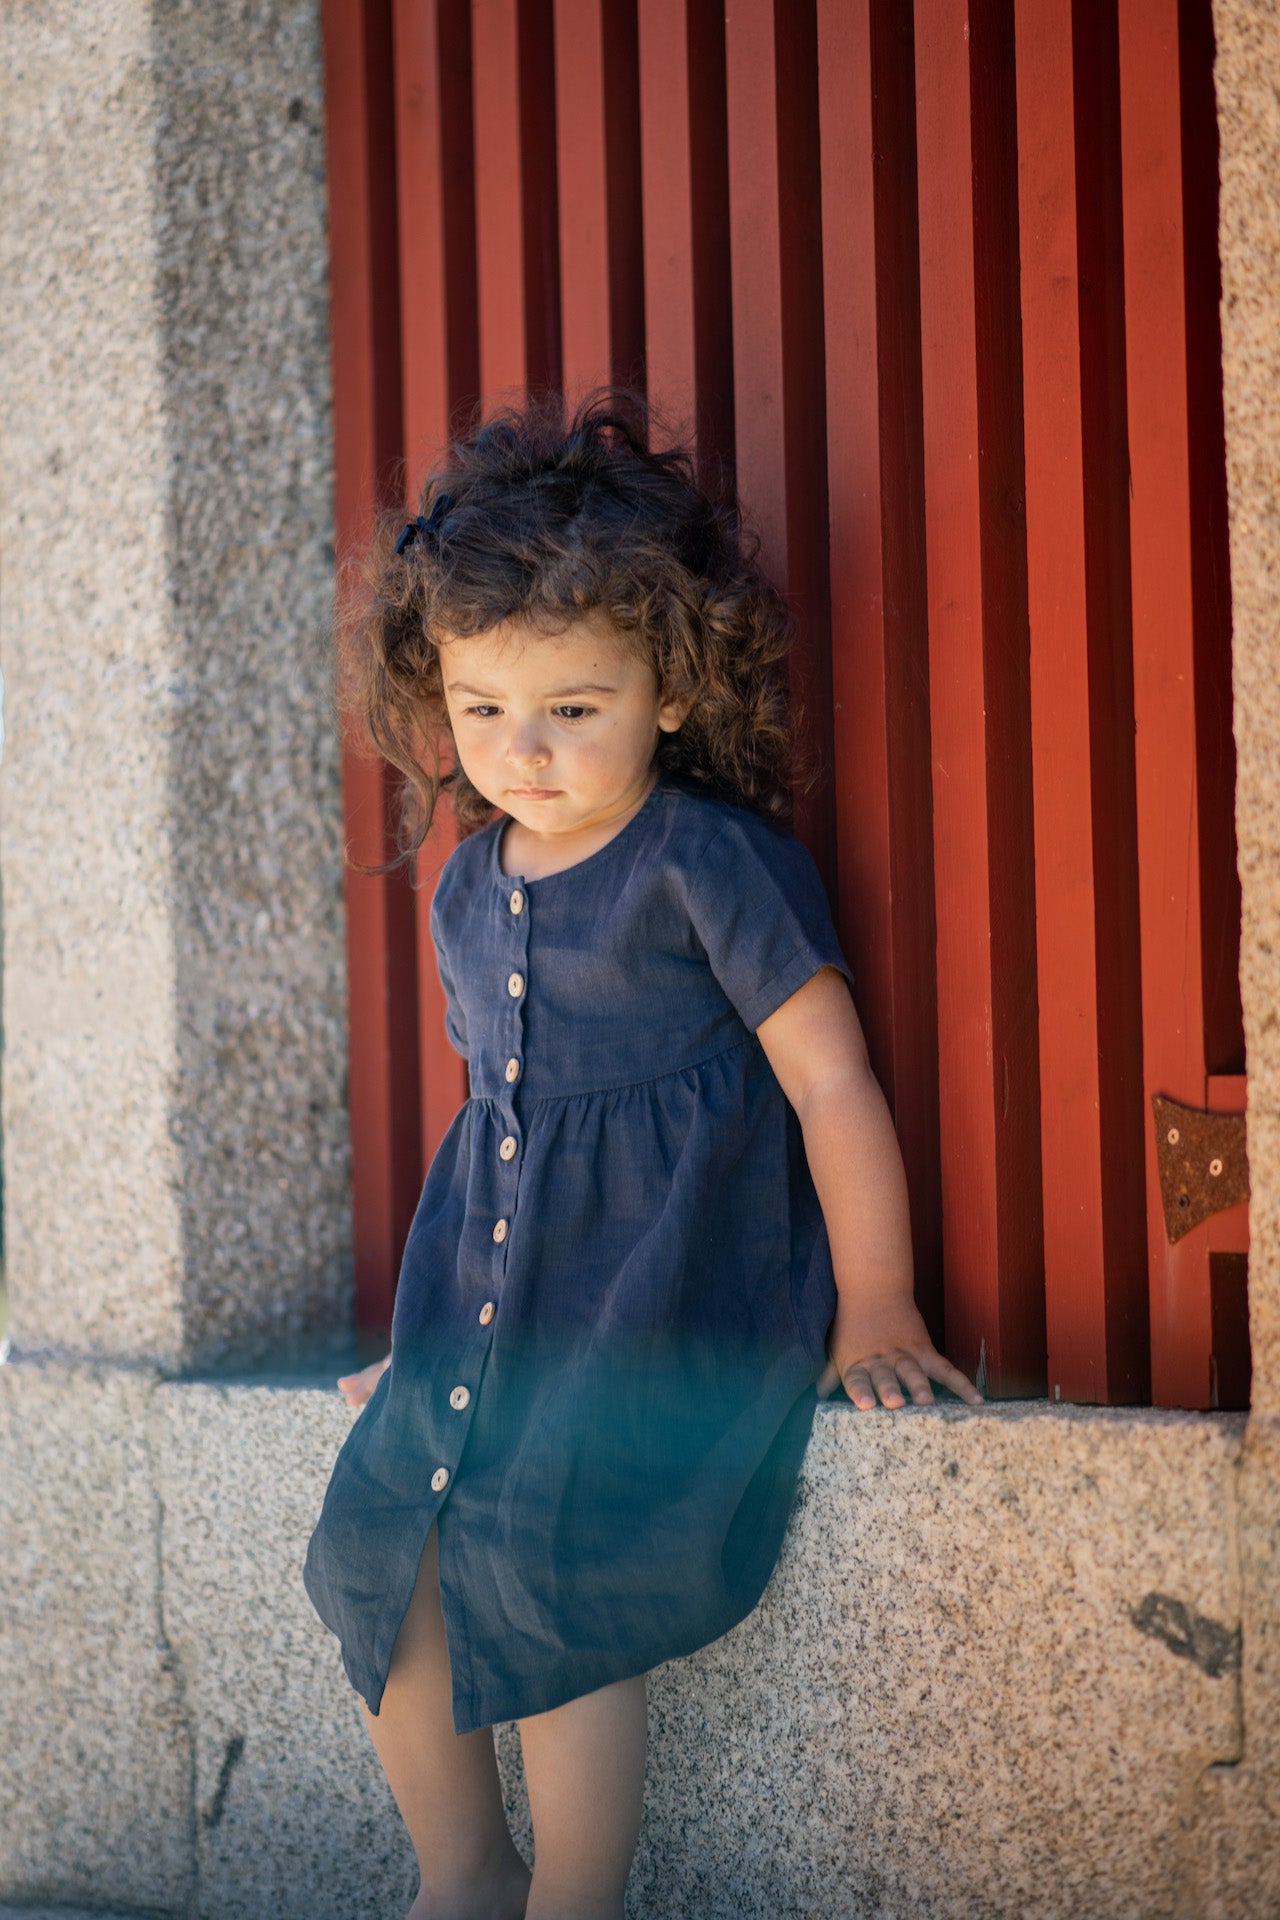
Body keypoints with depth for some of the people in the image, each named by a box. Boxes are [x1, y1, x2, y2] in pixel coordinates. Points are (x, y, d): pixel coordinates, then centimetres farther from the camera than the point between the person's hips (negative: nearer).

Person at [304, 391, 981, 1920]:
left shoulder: (711, 863, -12)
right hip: (500, 1286, 7)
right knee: (380, 1538, -5)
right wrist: (447, 1315, 25)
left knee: (546, 1561, -19)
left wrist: (872, 1310, -7)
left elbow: (829, 1081, -10)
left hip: (675, 1291, -7)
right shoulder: (467, 889, 10)